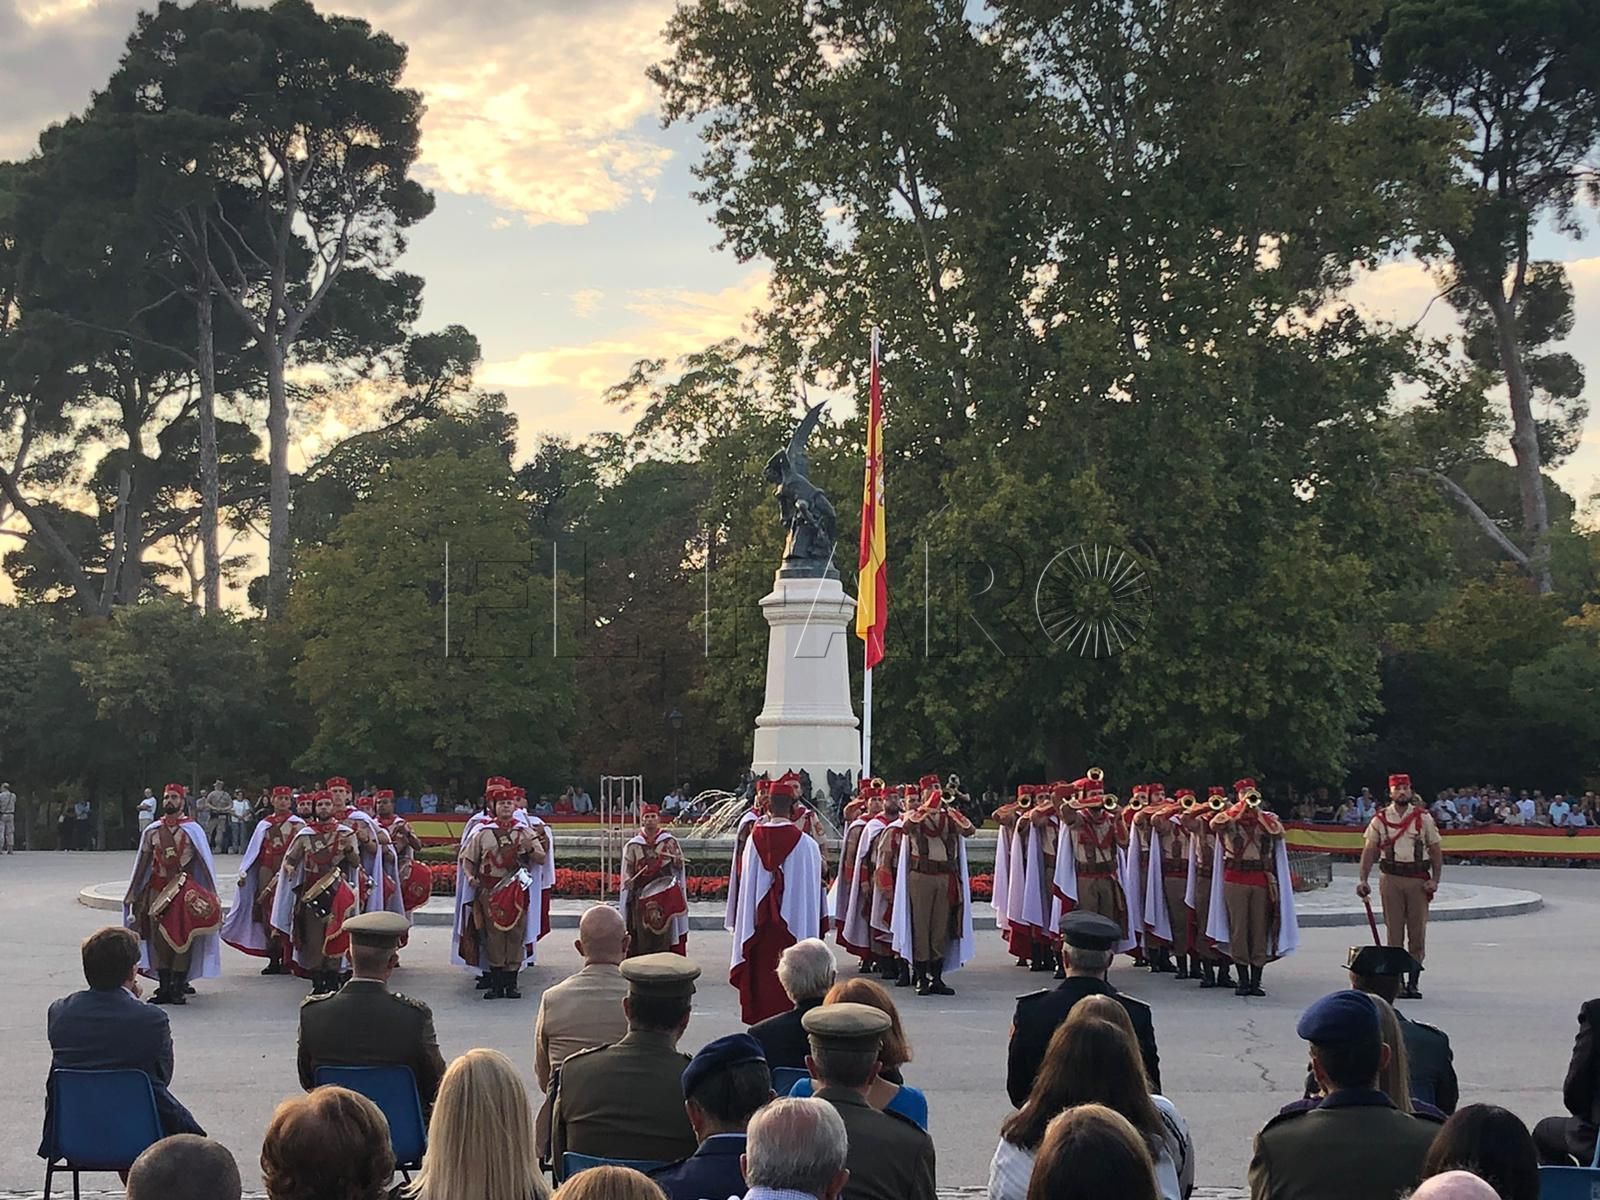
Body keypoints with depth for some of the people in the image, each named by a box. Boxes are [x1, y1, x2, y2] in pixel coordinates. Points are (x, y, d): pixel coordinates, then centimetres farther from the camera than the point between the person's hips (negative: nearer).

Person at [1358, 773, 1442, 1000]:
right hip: (1391, 879, 0)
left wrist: (1435, 880, -3)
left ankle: (1413, 982, 7)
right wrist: (1363, 880, -2)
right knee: (1394, 932, 1)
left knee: (1418, 932, 0)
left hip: (1418, 880, 0)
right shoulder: (1381, 819, 4)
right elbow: (1369, 850, 6)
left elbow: (1436, 850, 6)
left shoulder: (1424, 818, 4)